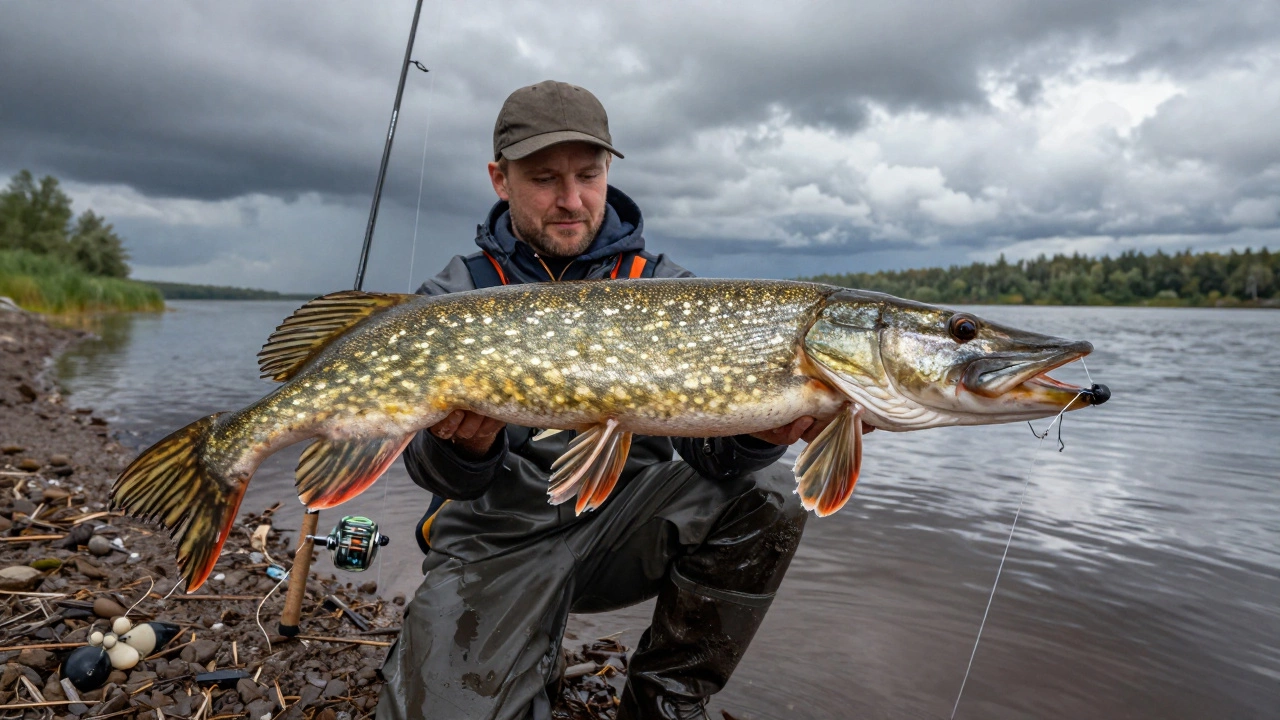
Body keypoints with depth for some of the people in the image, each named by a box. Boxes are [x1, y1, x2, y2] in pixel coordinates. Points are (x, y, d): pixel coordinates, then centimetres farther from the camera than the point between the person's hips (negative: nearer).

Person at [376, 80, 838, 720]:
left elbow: (708, 440, -11)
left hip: (624, 523, 2)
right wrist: (463, 447, -36)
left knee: (763, 496, -21)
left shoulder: (663, 288, 0)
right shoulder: (456, 295, -1)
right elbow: (434, 469, -12)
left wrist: (755, 432, -34)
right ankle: (529, 653, 14)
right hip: (497, 541, -1)